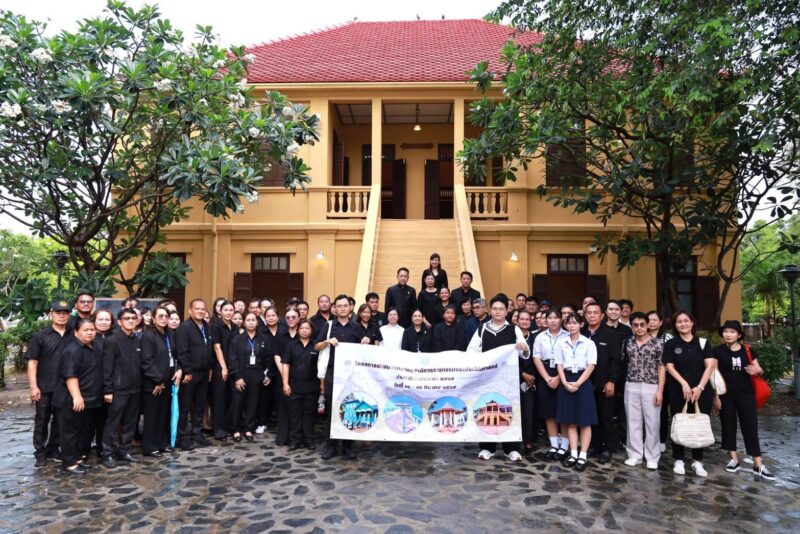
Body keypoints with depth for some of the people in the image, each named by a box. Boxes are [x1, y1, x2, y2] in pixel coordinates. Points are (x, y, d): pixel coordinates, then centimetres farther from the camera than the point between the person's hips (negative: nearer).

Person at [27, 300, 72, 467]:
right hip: (45, 388, -2)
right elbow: (32, 362, -5)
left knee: (60, 421, 12)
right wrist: (33, 386, -11)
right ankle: (40, 453, 20)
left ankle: (53, 449, 27)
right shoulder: (40, 336, -3)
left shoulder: (73, 337, 5)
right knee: (42, 421, 8)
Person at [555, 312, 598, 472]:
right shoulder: (561, 343, 6)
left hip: (583, 382, -3)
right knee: (570, 421, 7)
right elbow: (559, 365, 5)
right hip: (566, 382, 3)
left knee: (585, 421, 1)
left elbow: (591, 366, -7)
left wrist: (578, 383, -14)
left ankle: (583, 456, 8)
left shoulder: (589, 343, -3)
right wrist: (565, 383, -9)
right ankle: (573, 454, 14)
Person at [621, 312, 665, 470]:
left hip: (651, 387, -2)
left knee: (652, 422, 3)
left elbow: (661, 368, -3)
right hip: (631, 387, 3)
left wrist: (660, 390, -8)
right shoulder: (628, 343, 6)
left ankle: (652, 457, 17)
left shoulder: (658, 343, -2)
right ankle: (635, 454, 18)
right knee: (633, 421, 8)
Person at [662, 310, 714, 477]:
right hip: (678, 391, -1)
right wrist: (684, 384, -15)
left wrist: (700, 387, -11)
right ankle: (678, 460, 14)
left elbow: (710, 366, -2)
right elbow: (670, 367, -2)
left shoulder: (703, 342, 5)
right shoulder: (670, 344, 3)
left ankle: (697, 461, 17)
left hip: (701, 390, 1)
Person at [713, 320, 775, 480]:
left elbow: (760, 370, 10)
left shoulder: (748, 350, 3)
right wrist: (715, 395, -6)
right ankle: (734, 460, 18)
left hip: (746, 394, 1)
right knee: (728, 426, 6)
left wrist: (756, 370, -15)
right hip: (726, 395, -1)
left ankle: (758, 465, 6)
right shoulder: (718, 351, -4)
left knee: (750, 426, 1)